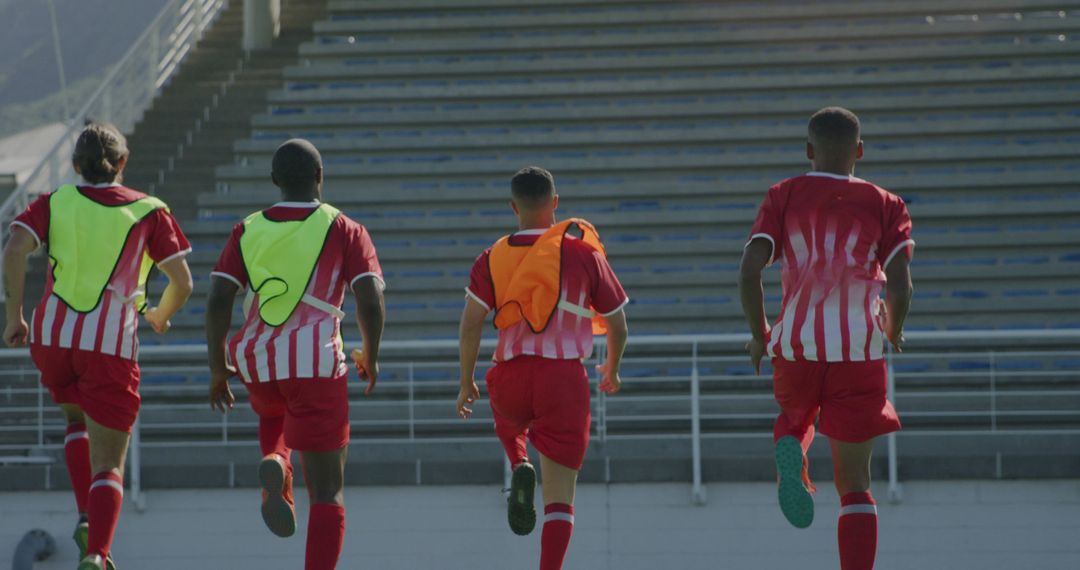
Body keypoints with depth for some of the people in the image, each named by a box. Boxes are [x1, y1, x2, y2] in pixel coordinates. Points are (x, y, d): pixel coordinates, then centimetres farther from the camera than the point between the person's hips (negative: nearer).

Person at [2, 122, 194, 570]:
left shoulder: (54, 203, 7)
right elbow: (183, 283, 2)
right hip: (112, 346, -2)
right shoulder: (148, 211, 5)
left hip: (52, 336, 2)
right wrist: (162, 315, 22)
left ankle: (86, 516, 15)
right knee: (108, 465, 1)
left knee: (77, 420, 31)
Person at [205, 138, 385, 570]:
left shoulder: (248, 231, 7)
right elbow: (370, 301, -7)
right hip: (317, 363, -3)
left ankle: (274, 466, 6)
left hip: (257, 361, 3)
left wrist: (217, 368, 9)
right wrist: (370, 356, 10)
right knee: (327, 491, 2)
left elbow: (218, 300, 0)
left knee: (274, 416, 39)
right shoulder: (344, 231, 1)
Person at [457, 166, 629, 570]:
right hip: (566, 378, -1)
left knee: (508, 418, 38)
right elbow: (618, 326, 9)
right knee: (560, 497, 2)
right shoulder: (583, 253, 4)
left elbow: (471, 324, -5)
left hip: (511, 377, 1)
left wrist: (466, 383, 6)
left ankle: (519, 466, 8)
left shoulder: (493, 258, 5)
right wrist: (612, 370, 27)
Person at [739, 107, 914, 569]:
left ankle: (790, 455, -2)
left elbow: (749, 272, -7)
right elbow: (900, 288, -7)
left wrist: (759, 334, 9)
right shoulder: (884, 205, 3)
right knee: (855, 483, 4)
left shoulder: (784, 196, 4)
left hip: (795, 345, 1)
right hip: (860, 351, -1)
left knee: (794, 416, 33)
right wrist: (893, 331, 14)